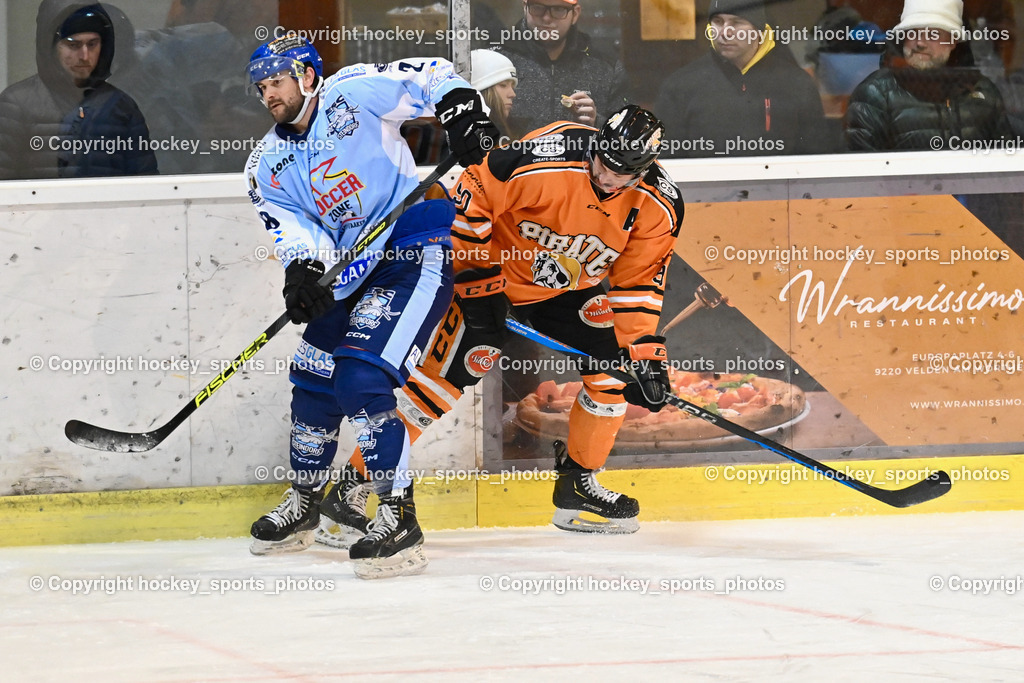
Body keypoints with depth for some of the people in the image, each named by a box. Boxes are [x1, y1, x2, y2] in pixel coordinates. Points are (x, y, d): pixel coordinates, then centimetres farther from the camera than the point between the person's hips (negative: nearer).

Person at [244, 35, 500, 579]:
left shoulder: (354, 92, -8)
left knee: (362, 380, -21)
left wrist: (461, 111, -24)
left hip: (415, 259, -8)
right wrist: (304, 270, -23)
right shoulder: (268, 166, 9)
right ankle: (303, 507, 34)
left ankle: (399, 517, -18)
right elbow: (292, 226, -2)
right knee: (313, 384, 13)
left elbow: (431, 78, -6)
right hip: (349, 276, 8)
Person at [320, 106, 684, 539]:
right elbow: (473, 194, -23)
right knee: (445, 373, -15)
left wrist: (646, 352, -16)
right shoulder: (546, 161, -32)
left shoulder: (659, 207, -16)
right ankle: (354, 488, -11)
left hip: (569, 288, 6)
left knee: (615, 361, -7)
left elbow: (638, 281, -7)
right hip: (496, 272, -5)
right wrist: (474, 276, -20)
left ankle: (578, 483, 11)